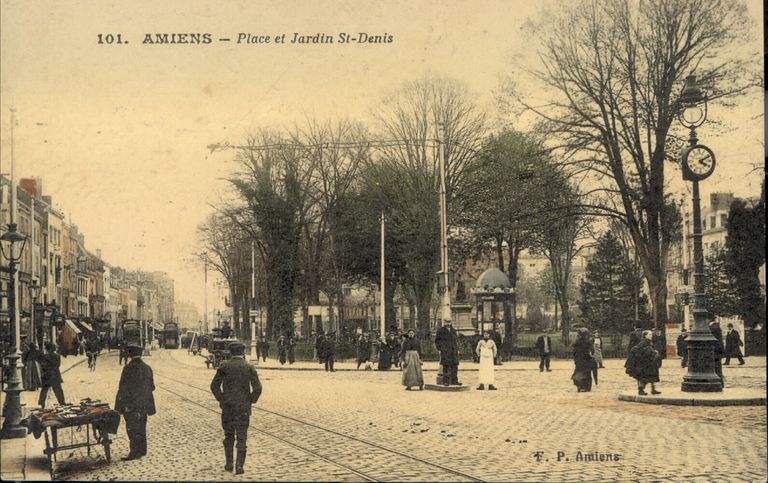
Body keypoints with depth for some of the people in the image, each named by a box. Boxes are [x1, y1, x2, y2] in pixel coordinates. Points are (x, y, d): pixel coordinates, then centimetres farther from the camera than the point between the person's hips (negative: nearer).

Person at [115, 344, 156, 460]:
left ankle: (135, 453, -3)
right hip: (144, 403, 7)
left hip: (131, 404, -7)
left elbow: (123, 388, -15)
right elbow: (151, 387, 11)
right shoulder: (147, 368, 4)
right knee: (141, 428, 16)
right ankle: (142, 450, 24)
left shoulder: (129, 368, -15)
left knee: (132, 429, -2)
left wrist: (119, 406, -10)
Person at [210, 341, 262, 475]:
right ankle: (239, 466, -4)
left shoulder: (224, 366, -2)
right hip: (243, 407, -1)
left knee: (229, 435, 17)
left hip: (227, 407, 1)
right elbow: (257, 389, -10)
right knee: (242, 437, 4)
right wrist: (251, 401, 5)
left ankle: (228, 464, 17)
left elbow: (214, 386, -4)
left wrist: (221, 399, 8)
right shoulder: (249, 368, -3)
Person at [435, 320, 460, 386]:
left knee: (455, 366, 3)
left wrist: (457, 349, 12)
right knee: (446, 366, -7)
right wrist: (440, 349, -7)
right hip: (445, 351, -5)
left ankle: (454, 381, 8)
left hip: (454, 351, 5)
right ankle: (445, 381, -4)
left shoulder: (453, 330, 15)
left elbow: (456, 340, 21)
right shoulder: (440, 330, 0)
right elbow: (437, 341, 1)